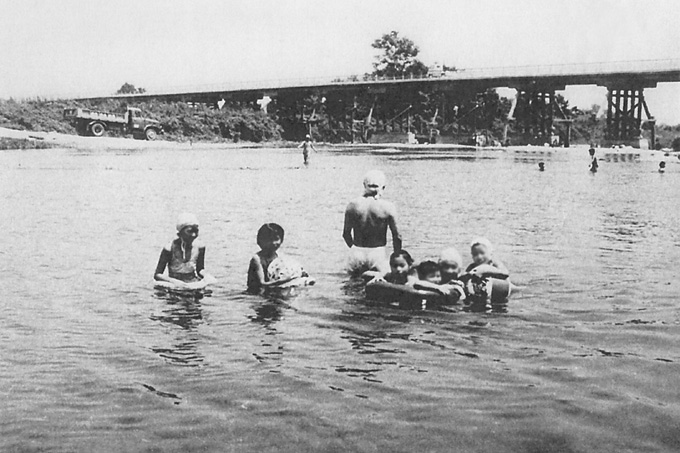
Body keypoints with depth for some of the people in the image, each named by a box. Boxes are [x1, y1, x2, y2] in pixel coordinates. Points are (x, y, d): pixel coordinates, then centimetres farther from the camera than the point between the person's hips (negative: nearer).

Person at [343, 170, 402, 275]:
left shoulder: (352, 206, -2)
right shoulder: (388, 208, -7)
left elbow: (346, 234, 4)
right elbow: (397, 236, -2)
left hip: (356, 254, 2)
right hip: (377, 253, -2)